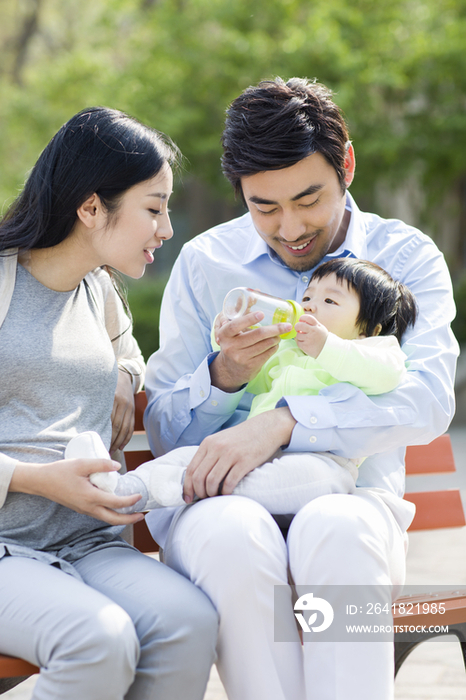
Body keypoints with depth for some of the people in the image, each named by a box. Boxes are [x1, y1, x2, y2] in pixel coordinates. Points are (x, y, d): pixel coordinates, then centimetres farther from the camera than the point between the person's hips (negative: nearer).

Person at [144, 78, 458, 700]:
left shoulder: (408, 257, 7)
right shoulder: (204, 263, 10)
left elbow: (428, 401, -12)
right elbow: (163, 432, 10)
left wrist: (284, 421, -25)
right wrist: (222, 376, -13)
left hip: (349, 493, -1)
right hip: (221, 501, 1)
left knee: (334, 528, -37)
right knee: (234, 535, -36)